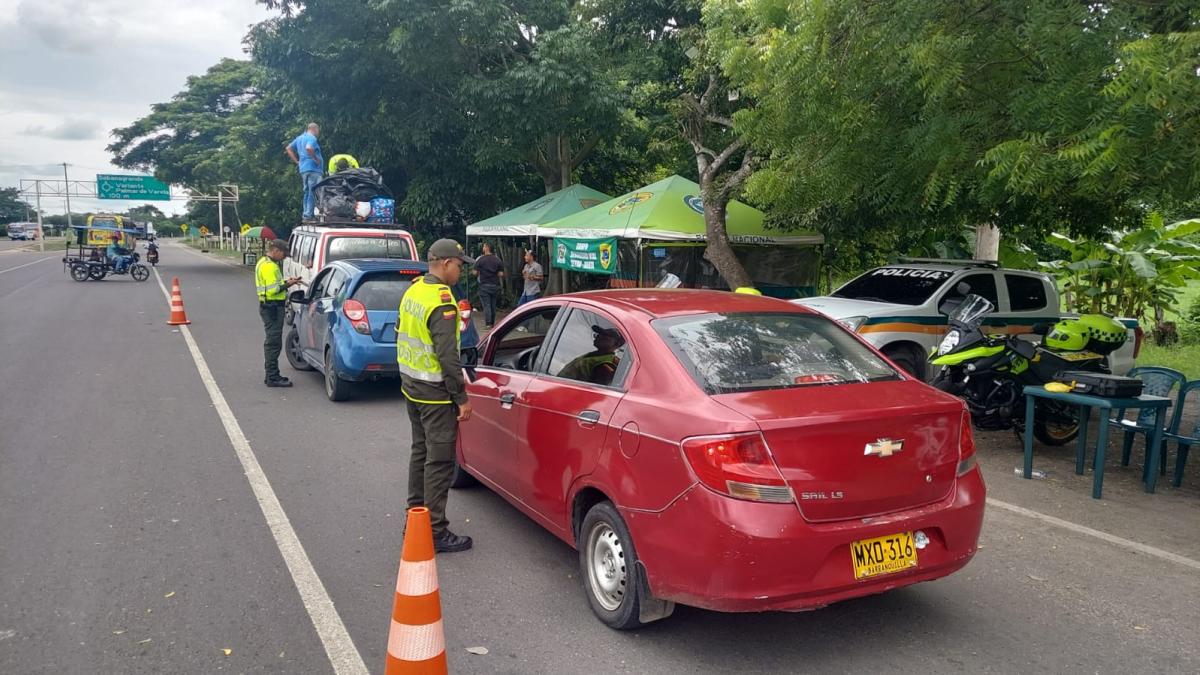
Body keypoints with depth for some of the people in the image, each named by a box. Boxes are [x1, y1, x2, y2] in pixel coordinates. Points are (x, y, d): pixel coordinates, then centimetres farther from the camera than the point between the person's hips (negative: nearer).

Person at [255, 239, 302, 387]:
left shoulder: (264, 262, 16)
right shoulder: (269, 266, -17)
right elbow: (272, 289, -23)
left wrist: (285, 282, 8)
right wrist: (287, 284, -12)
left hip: (269, 307, 11)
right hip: (272, 307, -11)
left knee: (271, 342, 16)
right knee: (274, 342, -7)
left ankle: (271, 375, 24)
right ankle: (272, 378, -5)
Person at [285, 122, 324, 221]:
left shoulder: (299, 138, 20)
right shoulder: (312, 138, -8)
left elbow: (288, 148, 24)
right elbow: (308, 148, -28)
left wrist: (296, 161, 19)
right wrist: (316, 159, -17)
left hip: (303, 169, 9)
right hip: (313, 168, -9)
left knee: (307, 193, 13)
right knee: (313, 193, -10)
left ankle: (306, 215, 13)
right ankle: (309, 215, -14)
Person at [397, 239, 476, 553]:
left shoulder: (413, 290, 8)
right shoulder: (441, 301, -21)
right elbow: (447, 356, -24)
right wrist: (462, 398, -18)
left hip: (411, 387, 10)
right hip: (435, 395, -10)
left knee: (420, 452, 20)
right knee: (439, 462, -2)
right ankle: (436, 533, 4)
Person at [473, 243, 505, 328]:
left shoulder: (480, 260, -8)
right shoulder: (498, 260, 1)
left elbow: (475, 273, -6)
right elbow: (501, 274, -1)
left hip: (484, 285, -3)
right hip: (495, 285, 3)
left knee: (486, 305, -1)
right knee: (493, 305, 13)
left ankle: (488, 324, -6)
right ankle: (492, 323, 20)